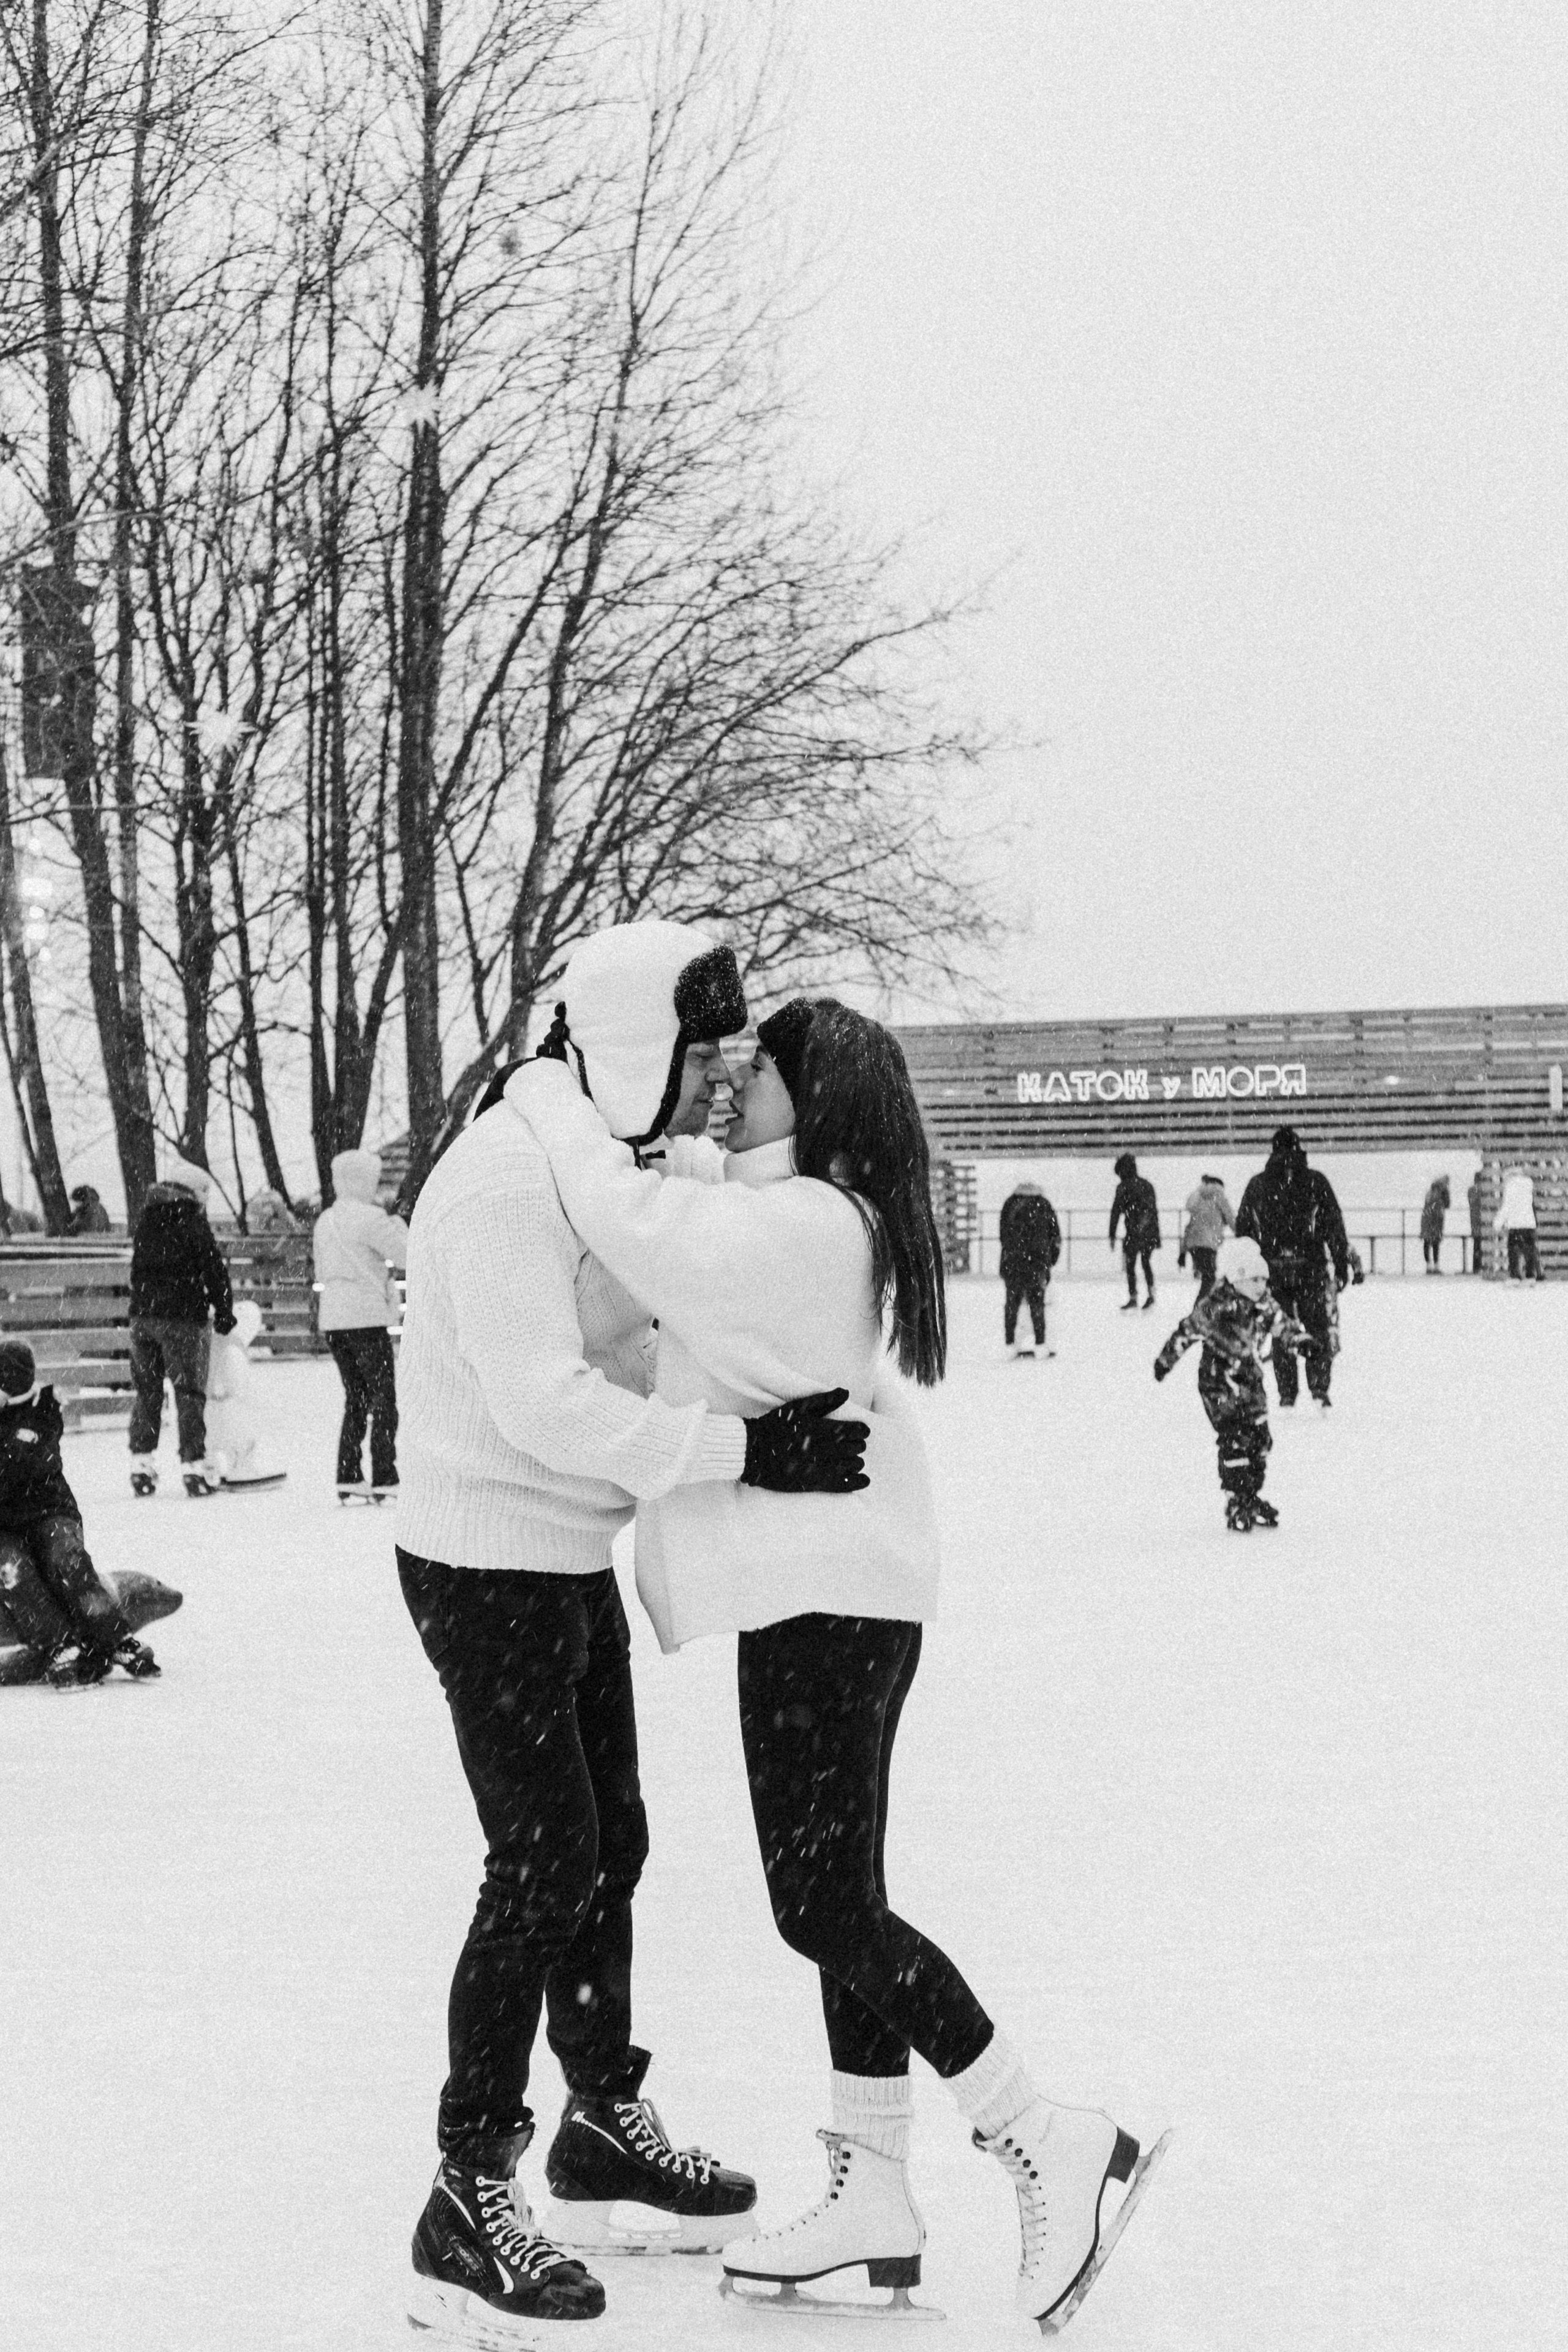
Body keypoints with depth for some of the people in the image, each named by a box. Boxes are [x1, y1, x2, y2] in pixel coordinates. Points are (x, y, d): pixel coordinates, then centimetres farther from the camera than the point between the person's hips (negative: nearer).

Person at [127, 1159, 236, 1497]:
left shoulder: (145, 1222, 9)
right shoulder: (194, 1224, -7)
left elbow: (137, 1269, 15)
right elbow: (215, 1270, -5)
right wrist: (224, 1312, 6)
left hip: (142, 1316, 5)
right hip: (183, 1319, -5)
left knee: (147, 1392, 12)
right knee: (189, 1393, 0)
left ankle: (142, 1465, 10)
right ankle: (193, 1466, -3)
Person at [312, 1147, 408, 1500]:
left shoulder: (324, 1221, 13)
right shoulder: (369, 1218, -12)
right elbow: (406, 1256, -11)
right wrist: (399, 1225, 5)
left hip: (332, 1319, 7)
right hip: (367, 1318, -7)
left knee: (356, 1399, 13)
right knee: (383, 1399, -1)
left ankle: (349, 1481, 8)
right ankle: (384, 1481, -6)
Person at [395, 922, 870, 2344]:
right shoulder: (506, 1181, -24)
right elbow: (543, 1404, -31)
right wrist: (744, 1449, -32)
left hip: (574, 1559, 10)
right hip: (489, 1567, -9)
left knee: (606, 1846, 17)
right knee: (543, 1866, -7)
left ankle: (606, 2133, 33)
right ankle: (469, 2207, 3)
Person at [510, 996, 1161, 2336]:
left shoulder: (800, 1223, -18)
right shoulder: (826, 1222, 14)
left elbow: (632, 1221, -26)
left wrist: (550, 1104, -10)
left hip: (824, 1595, -11)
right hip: (830, 1588, 11)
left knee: (825, 1910, -8)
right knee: (844, 1899, 13)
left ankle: (1051, 2145, -3)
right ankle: (872, 2200, 19)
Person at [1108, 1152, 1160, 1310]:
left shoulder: (1124, 1186, -5)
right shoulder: (1147, 1184, 14)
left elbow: (1116, 1211, -6)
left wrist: (1112, 1236, -3)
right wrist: (1157, 1235, 23)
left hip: (1135, 1232, -6)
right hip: (1151, 1231, 6)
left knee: (1130, 1264, 2)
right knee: (1146, 1262, 19)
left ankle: (1133, 1297, -2)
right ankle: (1151, 1294, 14)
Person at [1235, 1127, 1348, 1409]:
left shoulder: (1257, 1184, 3)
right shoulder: (1315, 1181, -2)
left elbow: (1243, 1229, 7)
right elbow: (1334, 1226, -2)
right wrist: (1342, 1264, 4)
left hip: (1273, 1269, 1)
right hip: (1311, 1268, -1)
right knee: (1317, 1330, 10)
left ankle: (1287, 1393, 9)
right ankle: (1319, 1387, -1)